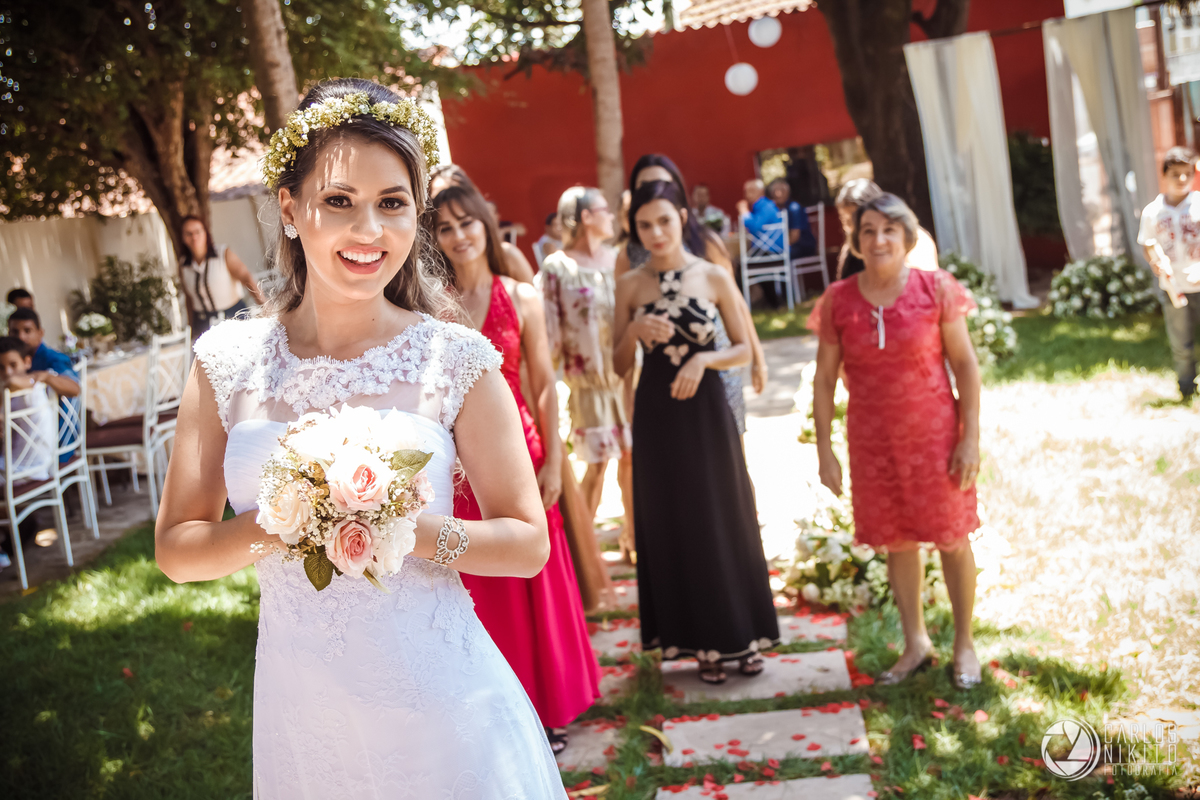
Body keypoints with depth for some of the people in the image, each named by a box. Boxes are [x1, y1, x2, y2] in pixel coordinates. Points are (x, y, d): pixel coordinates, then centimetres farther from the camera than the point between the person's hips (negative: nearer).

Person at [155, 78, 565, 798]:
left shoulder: (457, 360, -8)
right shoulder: (228, 363, -2)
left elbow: (527, 542, -5)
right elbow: (175, 548, 1)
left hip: (438, 703, -2)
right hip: (301, 709, 2)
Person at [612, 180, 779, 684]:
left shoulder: (714, 277, -3)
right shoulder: (630, 286, 1)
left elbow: (744, 349, 1)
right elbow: (619, 366, 4)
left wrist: (703, 359, -16)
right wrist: (634, 331, -15)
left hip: (706, 409, -1)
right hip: (656, 415, 1)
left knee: (725, 522, 6)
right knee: (676, 527, 7)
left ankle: (741, 636, 21)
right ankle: (703, 642, 19)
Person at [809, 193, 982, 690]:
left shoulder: (935, 289, -7)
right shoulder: (838, 301, -3)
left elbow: (965, 364, -5)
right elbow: (824, 378, 2)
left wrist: (971, 437, -9)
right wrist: (824, 449, 0)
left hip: (934, 434, -2)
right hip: (872, 441, 2)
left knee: (951, 538, 6)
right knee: (896, 542, 12)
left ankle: (964, 644, 24)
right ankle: (915, 642, 29)